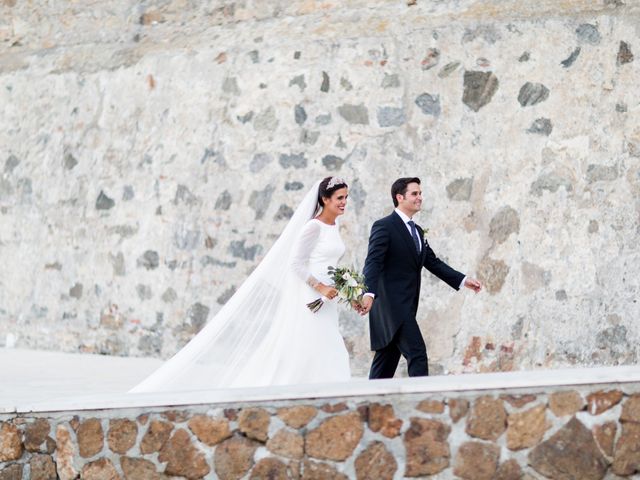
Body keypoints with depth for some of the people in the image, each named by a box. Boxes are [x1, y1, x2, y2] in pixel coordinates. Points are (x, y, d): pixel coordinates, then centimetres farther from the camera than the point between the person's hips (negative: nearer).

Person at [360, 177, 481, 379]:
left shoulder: (417, 231, 19)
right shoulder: (384, 226, -9)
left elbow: (433, 263, 21)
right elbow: (373, 262, -19)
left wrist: (463, 280, 11)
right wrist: (369, 293, -34)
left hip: (405, 307, 9)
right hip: (392, 304, -9)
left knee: (386, 363, 9)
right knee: (417, 354, -15)